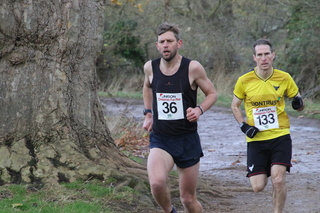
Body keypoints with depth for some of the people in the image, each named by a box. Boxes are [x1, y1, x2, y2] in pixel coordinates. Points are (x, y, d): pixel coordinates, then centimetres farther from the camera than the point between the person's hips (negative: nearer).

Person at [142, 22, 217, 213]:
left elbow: (212, 93, 3)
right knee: (157, 182, -27)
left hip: (188, 140, -1)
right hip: (160, 140, 1)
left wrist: (200, 110, -16)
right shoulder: (150, 67, -1)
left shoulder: (193, 68, -10)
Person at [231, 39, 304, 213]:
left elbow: (298, 104, 9)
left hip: (280, 136, 0)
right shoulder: (244, 81, -5)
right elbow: (235, 106, 10)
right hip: (256, 140, 0)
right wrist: (243, 126, -6)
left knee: (278, 180, -17)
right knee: (258, 187, -1)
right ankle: (263, 172, 36)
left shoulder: (284, 78, -3)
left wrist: (299, 104, -15)